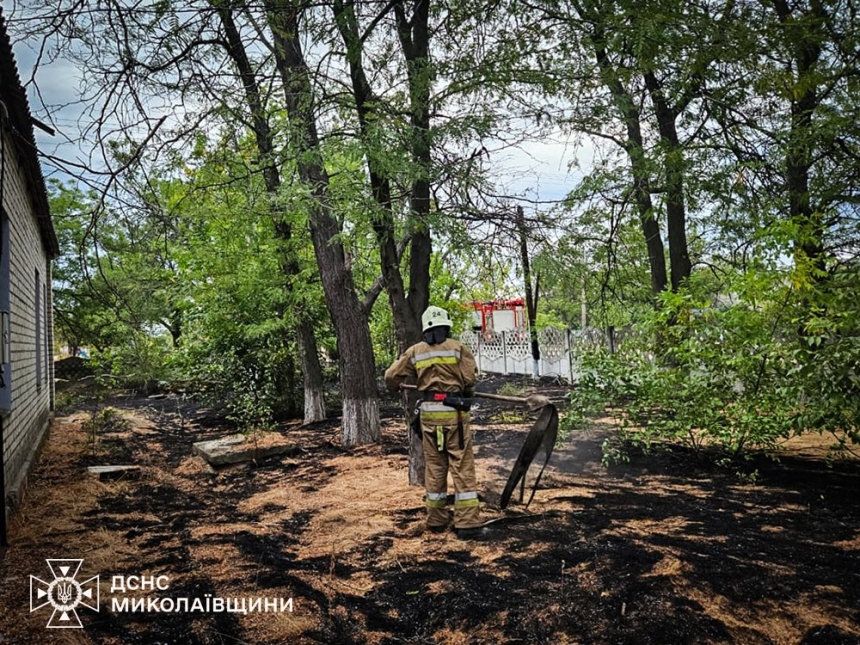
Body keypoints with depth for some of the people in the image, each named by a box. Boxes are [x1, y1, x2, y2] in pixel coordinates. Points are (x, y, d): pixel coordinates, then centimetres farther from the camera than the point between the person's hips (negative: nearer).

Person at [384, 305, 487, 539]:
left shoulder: (415, 351, 6)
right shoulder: (458, 348, -3)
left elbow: (391, 376, 9)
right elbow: (469, 382, -6)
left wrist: (393, 388, 31)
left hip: (429, 412, 3)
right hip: (454, 412, -3)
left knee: (434, 467, 14)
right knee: (462, 467, 1)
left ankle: (436, 521, 21)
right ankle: (467, 524, 0)